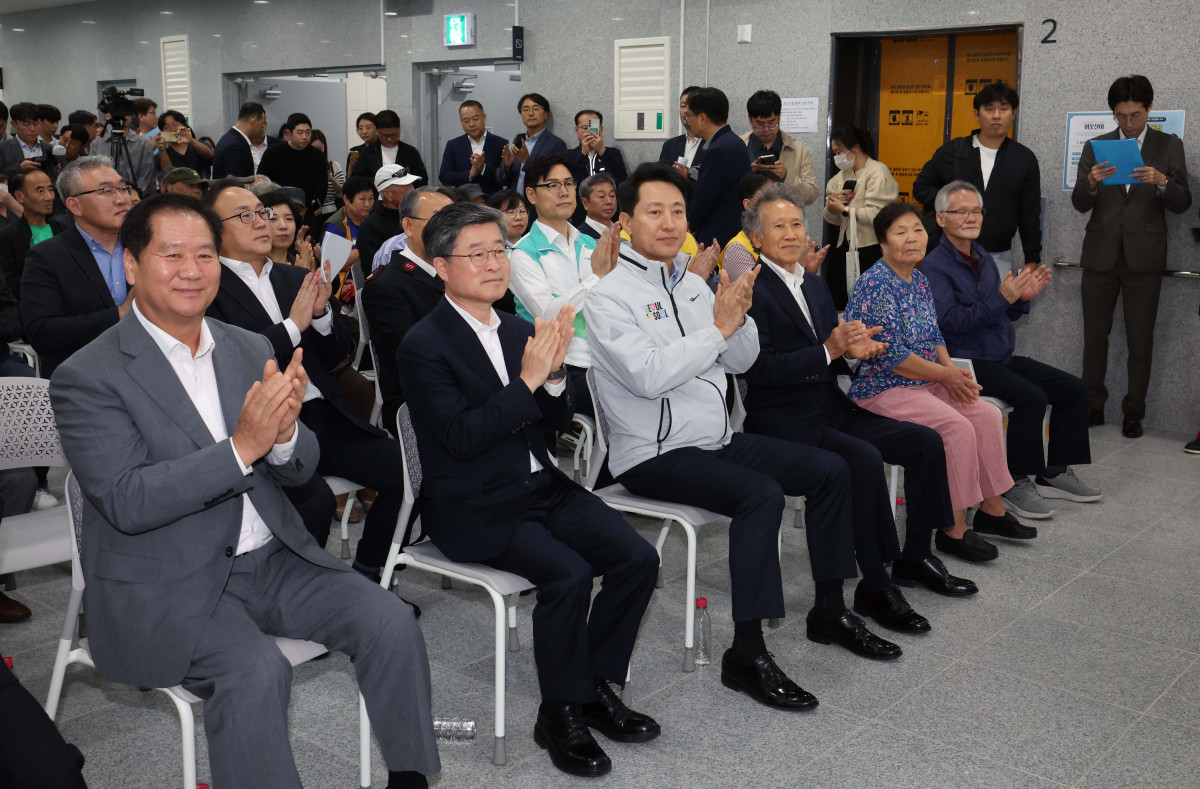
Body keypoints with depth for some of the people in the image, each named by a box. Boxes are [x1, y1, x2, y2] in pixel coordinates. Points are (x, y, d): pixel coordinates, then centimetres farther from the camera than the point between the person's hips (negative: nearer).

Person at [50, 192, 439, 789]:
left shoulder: (252, 350, 7)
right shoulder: (88, 377, -9)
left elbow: (301, 471, 6)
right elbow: (127, 502, -18)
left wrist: (283, 434, -19)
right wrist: (242, 448, -28)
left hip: (269, 557, 5)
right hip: (165, 584, -5)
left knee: (389, 621, -11)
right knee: (255, 671, -30)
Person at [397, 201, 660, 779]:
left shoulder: (519, 331, 11)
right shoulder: (423, 346, -10)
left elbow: (558, 420, 10)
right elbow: (462, 439, -20)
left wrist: (554, 371, -10)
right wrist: (527, 379, -23)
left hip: (541, 487, 7)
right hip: (473, 507, -7)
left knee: (638, 557, -10)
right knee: (569, 573, -28)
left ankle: (596, 684, 8)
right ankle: (561, 713, -7)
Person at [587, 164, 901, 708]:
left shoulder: (693, 284, 13)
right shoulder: (610, 296, -9)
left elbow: (740, 362, 14)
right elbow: (649, 377, -23)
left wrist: (740, 314, -6)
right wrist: (718, 327, -19)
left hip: (716, 439, 8)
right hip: (655, 454, -8)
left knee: (831, 470, 1)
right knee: (761, 494, -30)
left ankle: (829, 611, 14)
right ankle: (747, 654, -23)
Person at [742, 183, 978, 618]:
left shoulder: (816, 285, 16)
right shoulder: (753, 292, -10)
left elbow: (833, 361, 18)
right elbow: (760, 370, -21)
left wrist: (854, 350, -6)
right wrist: (830, 350, -25)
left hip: (831, 407, 9)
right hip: (783, 420, -9)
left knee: (926, 443, 0)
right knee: (865, 458, -31)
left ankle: (915, 555, 14)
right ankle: (875, 586, -19)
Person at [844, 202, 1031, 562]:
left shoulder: (920, 280, 11)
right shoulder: (875, 285, -18)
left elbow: (934, 335, 18)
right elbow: (891, 355, -22)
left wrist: (952, 369, -3)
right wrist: (945, 375, -13)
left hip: (926, 382, 9)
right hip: (882, 388, -9)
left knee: (987, 414, -2)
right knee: (957, 427, -24)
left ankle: (991, 509, 10)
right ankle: (952, 529, -14)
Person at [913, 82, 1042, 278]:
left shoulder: (1025, 159, 8)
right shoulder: (952, 151, 5)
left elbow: (1031, 215, 10)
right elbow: (921, 187, 11)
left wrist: (1032, 260, 8)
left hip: (998, 259, 1)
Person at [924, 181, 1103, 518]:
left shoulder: (984, 258, 14)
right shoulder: (934, 266, -12)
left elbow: (1002, 315, 18)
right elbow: (950, 321, -24)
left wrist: (1022, 298, -2)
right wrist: (1002, 298, -28)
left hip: (1003, 358, 9)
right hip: (967, 364, -9)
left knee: (1074, 389, 2)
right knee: (1032, 397, -28)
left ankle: (1055, 472, 11)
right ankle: (1015, 484, -16)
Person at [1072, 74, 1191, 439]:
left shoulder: (1168, 146, 4)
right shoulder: (1095, 146, 6)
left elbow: (1182, 203, -2)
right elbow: (1080, 204, 1)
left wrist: (1162, 182, -22)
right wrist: (1091, 182, -20)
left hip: (1144, 257, -1)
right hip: (1101, 255, 1)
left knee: (1140, 341, 3)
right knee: (1094, 336, 7)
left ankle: (1133, 413, 12)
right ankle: (1093, 406, 17)